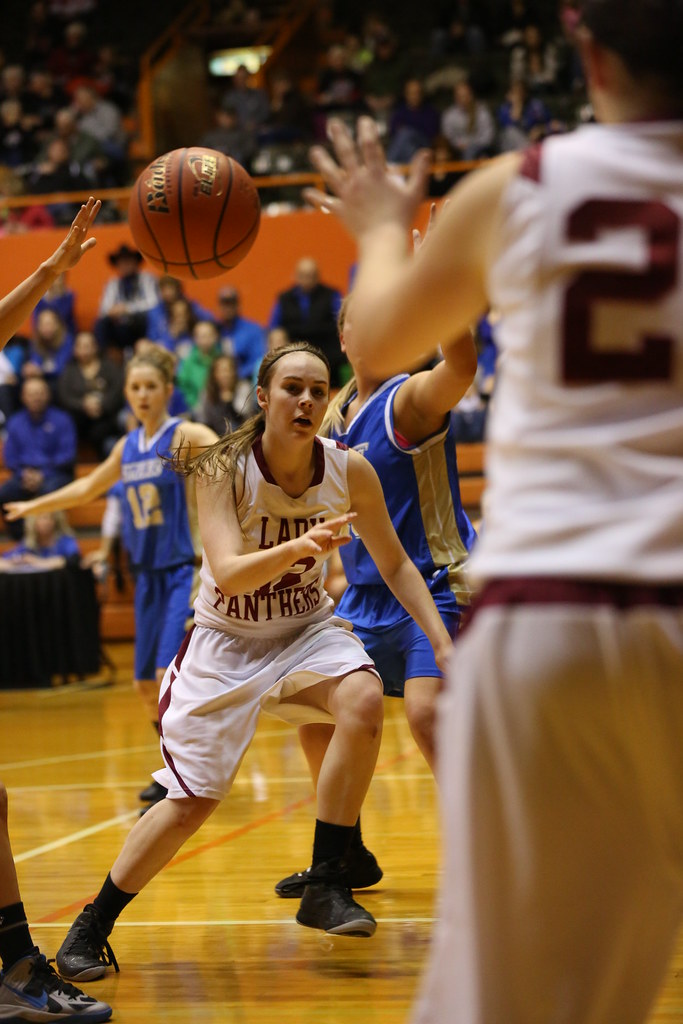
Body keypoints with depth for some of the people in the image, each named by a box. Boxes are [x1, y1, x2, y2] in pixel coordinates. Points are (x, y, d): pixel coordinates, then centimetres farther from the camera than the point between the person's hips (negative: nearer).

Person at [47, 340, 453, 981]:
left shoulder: (350, 471, -12)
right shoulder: (224, 469, -21)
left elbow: (395, 565, 1)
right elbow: (229, 574, -34)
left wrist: (441, 641, -9)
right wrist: (299, 548, -52)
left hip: (305, 630, 2)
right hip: (226, 640, -2)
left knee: (363, 700, -30)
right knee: (192, 801, -7)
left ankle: (327, 889, -19)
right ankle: (90, 928, 13)